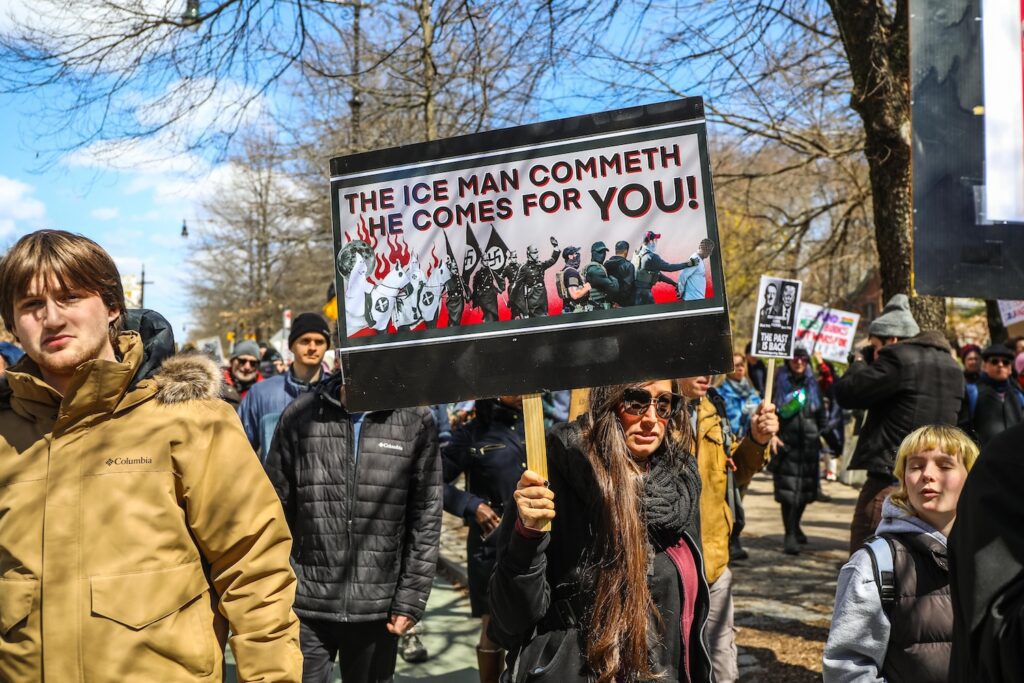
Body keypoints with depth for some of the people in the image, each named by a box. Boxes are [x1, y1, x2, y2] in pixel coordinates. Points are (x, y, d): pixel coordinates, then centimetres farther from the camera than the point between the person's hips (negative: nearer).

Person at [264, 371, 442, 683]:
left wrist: (410, 599, -3)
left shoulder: (417, 420, -2)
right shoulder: (300, 414, -2)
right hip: (306, 607, 0)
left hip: (377, 609, 0)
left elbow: (425, 520, 0)